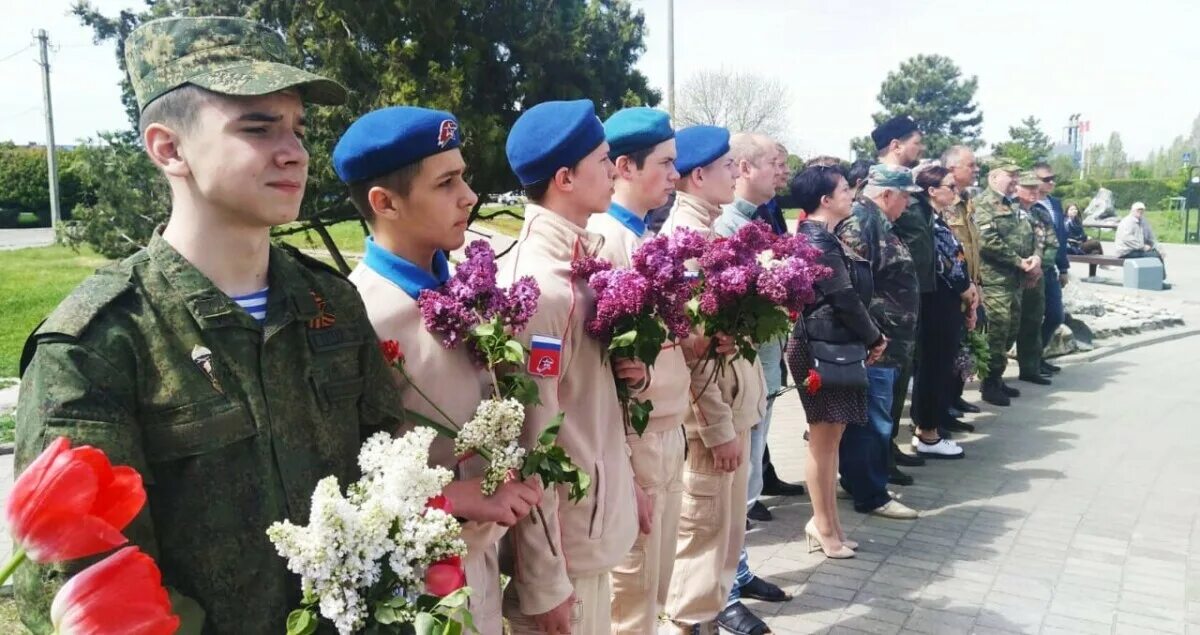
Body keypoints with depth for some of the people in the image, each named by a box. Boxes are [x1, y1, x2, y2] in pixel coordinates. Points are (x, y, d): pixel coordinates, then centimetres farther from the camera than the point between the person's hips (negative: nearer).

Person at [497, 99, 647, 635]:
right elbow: (530, 442, -21)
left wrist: (631, 374, -1)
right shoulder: (537, 286, -23)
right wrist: (544, 585, -16)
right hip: (561, 541, -8)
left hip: (597, 520, 8)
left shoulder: (584, 258, 4)